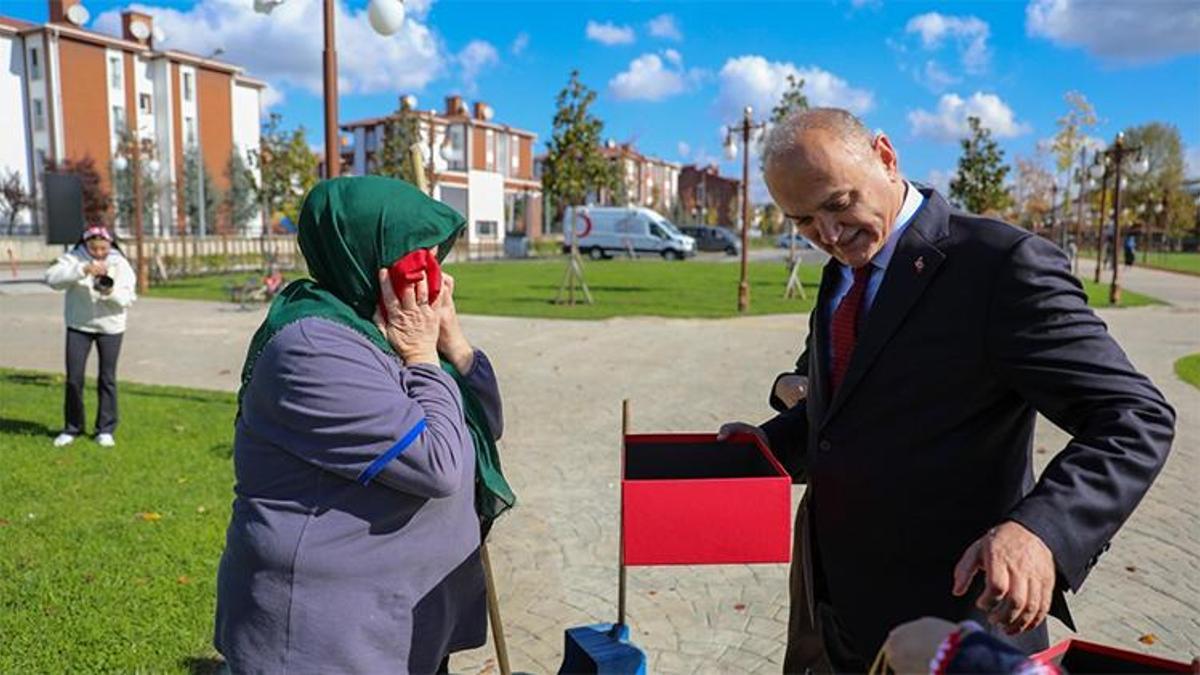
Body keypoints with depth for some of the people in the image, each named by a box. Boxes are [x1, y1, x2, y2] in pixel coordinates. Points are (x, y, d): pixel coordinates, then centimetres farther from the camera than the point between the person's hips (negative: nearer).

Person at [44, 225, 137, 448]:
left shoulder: (120, 264, -5)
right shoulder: (73, 258, -5)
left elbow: (128, 298, -11)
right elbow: (52, 278, -23)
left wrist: (111, 292, -32)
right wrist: (83, 270, -34)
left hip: (110, 327, 0)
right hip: (78, 326, 0)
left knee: (107, 378, 5)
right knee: (73, 378, 3)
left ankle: (106, 429, 16)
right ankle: (72, 428, 19)